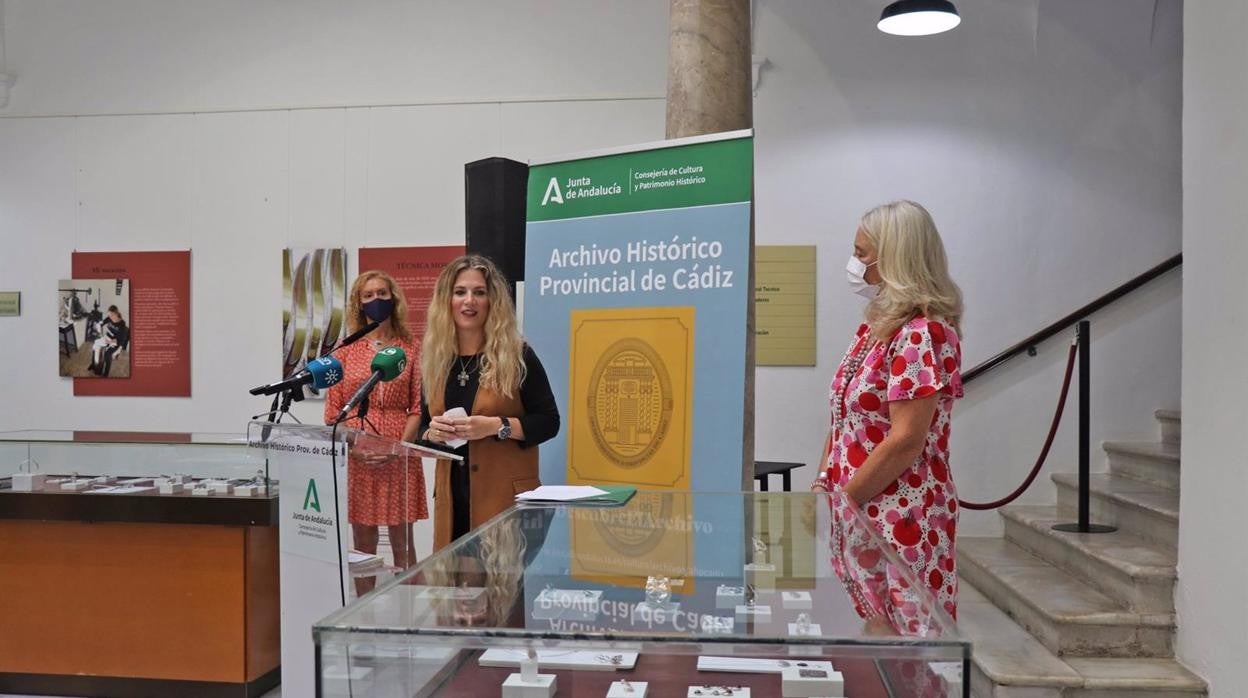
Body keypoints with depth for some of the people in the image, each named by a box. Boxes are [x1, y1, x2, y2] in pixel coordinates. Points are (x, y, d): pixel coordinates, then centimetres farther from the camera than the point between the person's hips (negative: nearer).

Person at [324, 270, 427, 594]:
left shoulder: (412, 348, 4)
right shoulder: (346, 350, 7)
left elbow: (419, 407, 0)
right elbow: (333, 411, 5)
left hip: (399, 457, -1)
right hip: (356, 458, 1)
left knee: (402, 541, 3)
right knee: (363, 543, 7)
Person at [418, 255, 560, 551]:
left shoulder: (517, 355, -3)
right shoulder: (435, 360, 10)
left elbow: (548, 421, -4)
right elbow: (423, 429, 17)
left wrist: (496, 426, -17)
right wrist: (433, 433, -5)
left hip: (506, 496, -4)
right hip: (452, 497, 4)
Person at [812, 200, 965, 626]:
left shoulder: (922, 333, -16)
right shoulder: (874, 327, 12)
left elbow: (906, 441, -21)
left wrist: (842, 499, -14)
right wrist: (823, 484, 5)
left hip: (901, 523, -8)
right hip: (860, 521, 8)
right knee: (866, 636, 15)